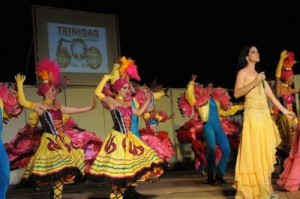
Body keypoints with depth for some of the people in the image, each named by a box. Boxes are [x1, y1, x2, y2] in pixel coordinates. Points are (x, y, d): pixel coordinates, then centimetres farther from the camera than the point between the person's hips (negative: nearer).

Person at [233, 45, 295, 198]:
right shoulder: (242, 72, 1)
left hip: (265, 115, 7)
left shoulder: (259, 74, 21)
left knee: (266, 151, 5)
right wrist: (254, 82, -19)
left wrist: (283, 110, 18)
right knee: (255, 152, -9)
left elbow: (270, 94, 20)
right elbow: (236, 93, -12)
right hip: (253, 115, -7)